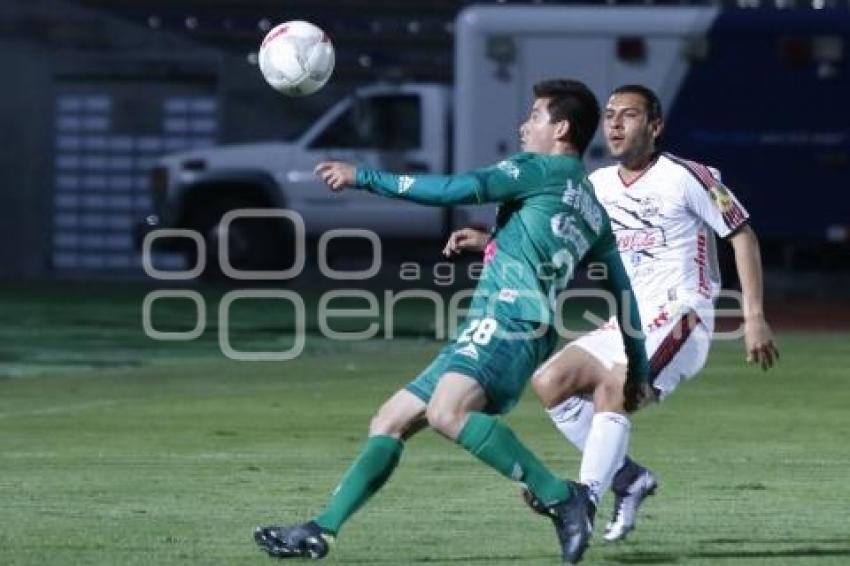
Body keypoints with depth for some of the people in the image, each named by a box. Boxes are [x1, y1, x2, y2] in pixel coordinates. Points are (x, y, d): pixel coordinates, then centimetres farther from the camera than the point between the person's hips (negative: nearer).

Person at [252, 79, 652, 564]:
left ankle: (561, 498, -32)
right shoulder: (594, 213, 25)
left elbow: (459, 190, -9)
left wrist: (364, 178, -3)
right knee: (390, 421, 10)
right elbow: (625, 290, 25)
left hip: (507, 319, -10)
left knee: (447, 413, -35)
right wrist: (640, 370, 31)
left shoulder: (545, 169, -1)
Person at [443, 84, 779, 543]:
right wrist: (488, 242, 5)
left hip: (679, 317, -8)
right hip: (626, 324, 8)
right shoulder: (598, 186, 10)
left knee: (610, 390, -28)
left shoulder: (685, 178, -8)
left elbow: (742, 235, -4)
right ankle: (628, 478, 2)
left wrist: (754, 317, -9)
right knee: (549, 383, -4)